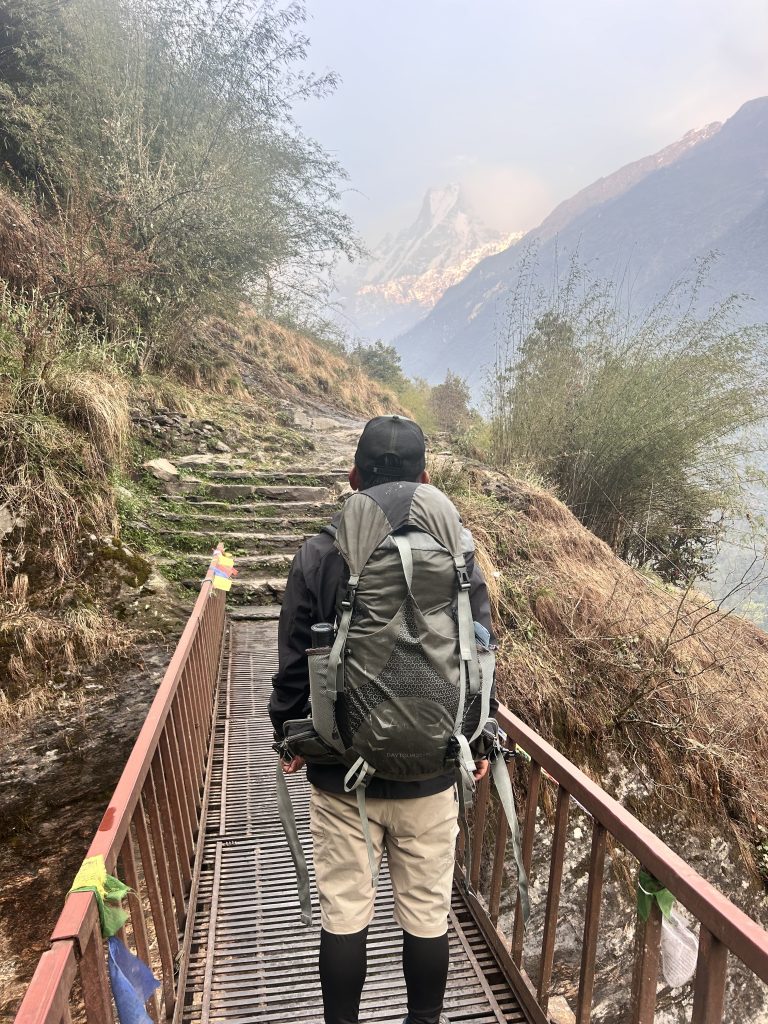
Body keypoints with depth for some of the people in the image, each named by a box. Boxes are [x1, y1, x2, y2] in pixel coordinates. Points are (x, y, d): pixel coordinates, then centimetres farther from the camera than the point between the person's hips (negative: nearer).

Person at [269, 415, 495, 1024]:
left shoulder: (318, 556, -9)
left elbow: (294, 664, -3)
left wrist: (289, 735, 13)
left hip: (340, 773, 0)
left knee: (345, 913, 16)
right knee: (427, 914, 18)